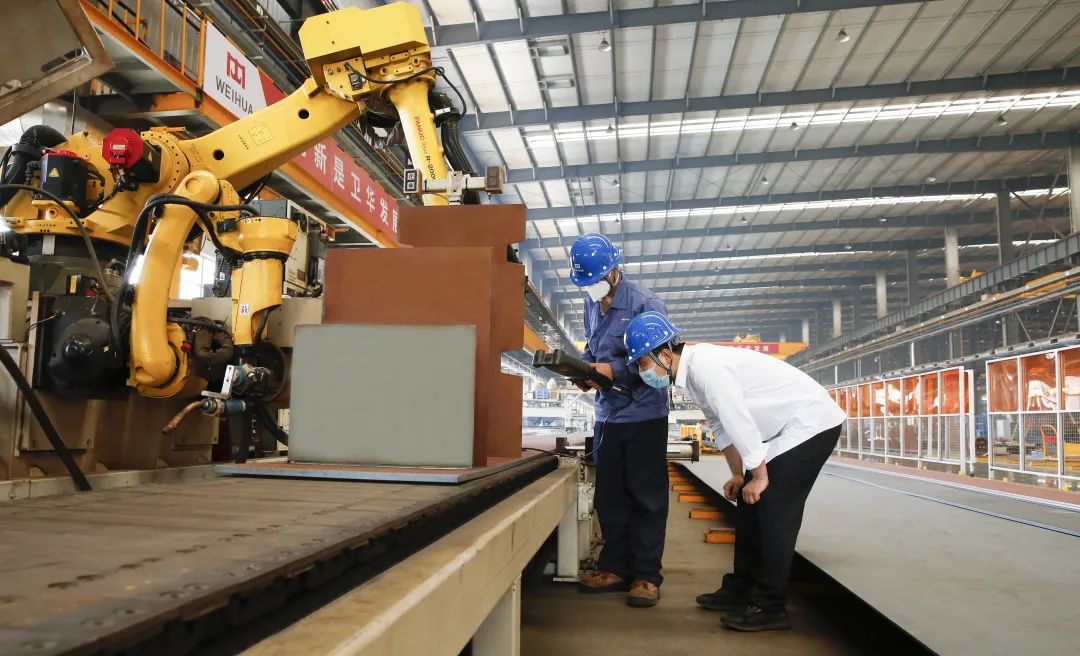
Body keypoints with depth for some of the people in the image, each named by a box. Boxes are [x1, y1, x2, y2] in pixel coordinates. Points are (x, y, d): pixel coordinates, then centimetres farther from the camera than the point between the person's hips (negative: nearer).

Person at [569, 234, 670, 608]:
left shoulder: (645, 304, -15)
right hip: (608, 414, 7)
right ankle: (614, 567, 25)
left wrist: (614, 371, -25)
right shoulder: (592, 304, 6)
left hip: (643, 414, -7)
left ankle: (646, 576, 11)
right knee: (610, 496, 13)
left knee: (646, 497, 2)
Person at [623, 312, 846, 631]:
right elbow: (721, 425, 12)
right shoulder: (691, 373, 3)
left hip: (811, 422, -10)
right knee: (750, 507, 10)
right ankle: (740, 590, 20)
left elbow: (740, 424, -26)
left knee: (776, 510, -10)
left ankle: (769, 607, -1)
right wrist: (738, 475, 15)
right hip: (787, 428, 10)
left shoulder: (706, 366, -27)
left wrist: (759, 476, -15)